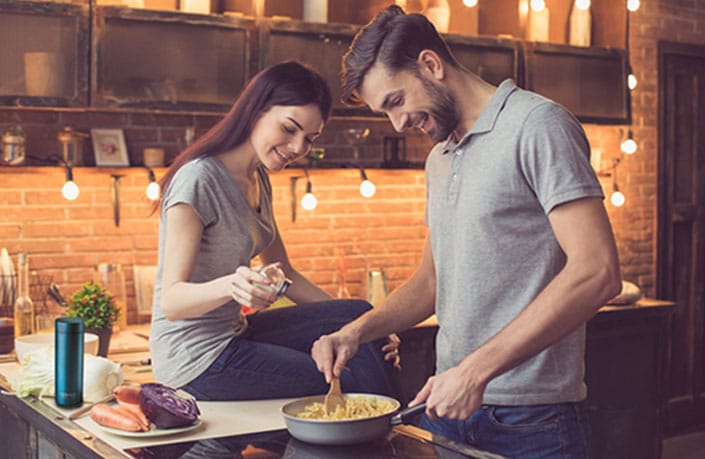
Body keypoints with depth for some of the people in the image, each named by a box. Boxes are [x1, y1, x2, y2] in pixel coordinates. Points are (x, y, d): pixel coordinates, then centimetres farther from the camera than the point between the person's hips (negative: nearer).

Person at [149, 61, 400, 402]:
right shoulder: (199, 180, -19)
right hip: (196, 360, -9)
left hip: (233, 332, 9)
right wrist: (229, 286, -43)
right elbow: (171, 300, -22)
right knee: (359, 381, -15)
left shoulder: (259, 179, 8)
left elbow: (284, 274, 14)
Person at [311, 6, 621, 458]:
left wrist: (476, 369, -23)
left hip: (531, 418, -7)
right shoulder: (438, 159, 15)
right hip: (448, 403, 8)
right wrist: (356, 332, 4)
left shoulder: (536, 125, -12)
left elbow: (597, 272, -21)